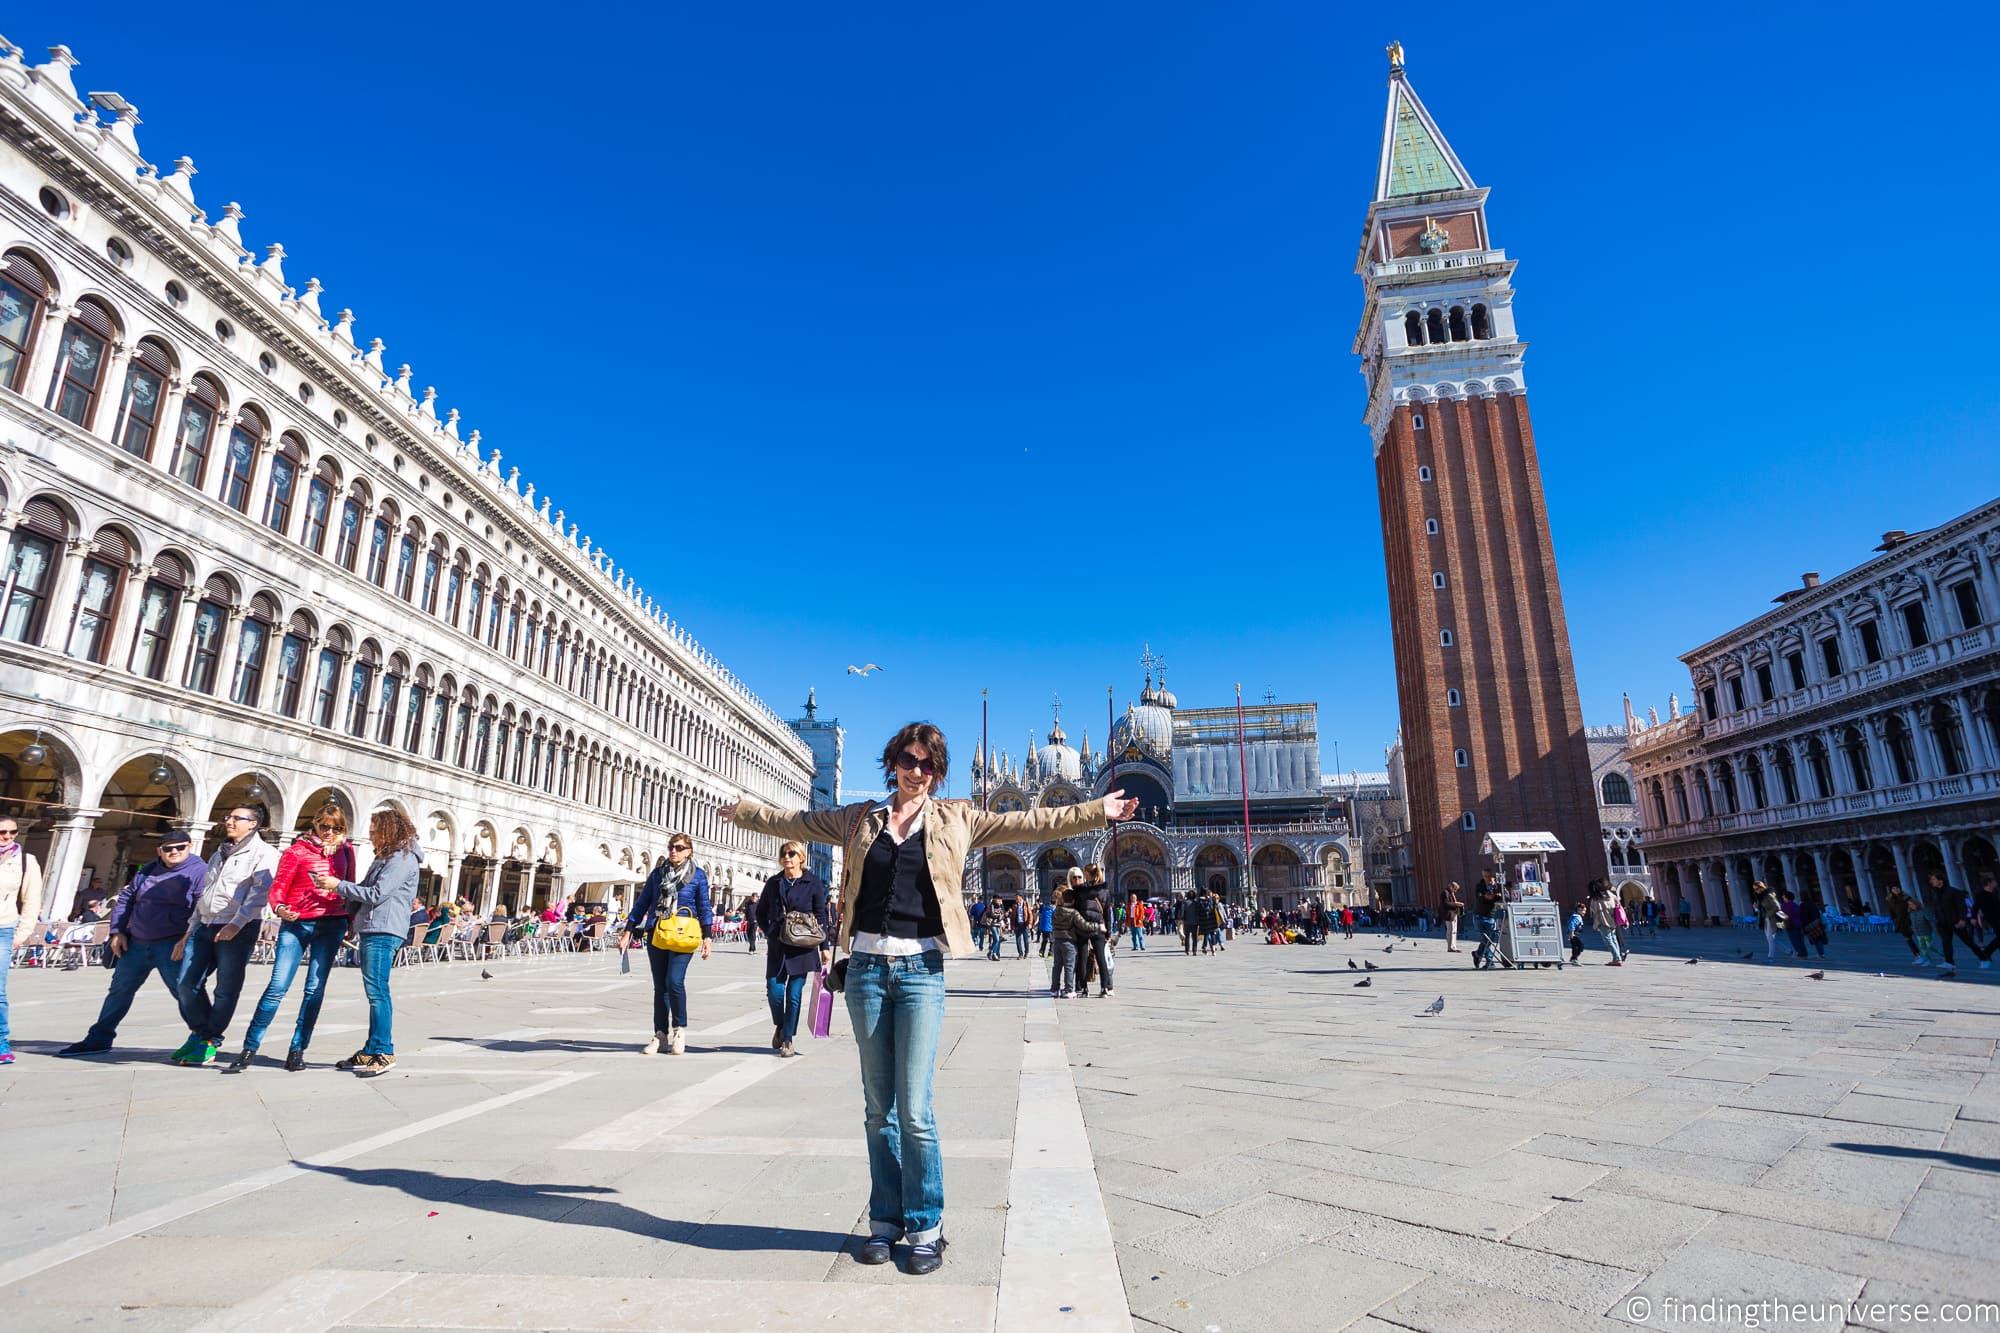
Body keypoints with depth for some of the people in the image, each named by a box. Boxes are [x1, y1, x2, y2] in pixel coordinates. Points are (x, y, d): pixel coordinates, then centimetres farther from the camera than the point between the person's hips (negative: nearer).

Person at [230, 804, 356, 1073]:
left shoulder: (346, 850, 9)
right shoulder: (297, 850, 0)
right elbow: (279, 885, -3)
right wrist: (278, 907, -24)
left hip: (332, 926, 2)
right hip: (297, 923, -2)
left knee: (315, 989, 3)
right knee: (277, 986, -6)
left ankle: (297, 1051, 11)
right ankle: (249, 1048, 6)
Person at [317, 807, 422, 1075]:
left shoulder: (403, 858, -10)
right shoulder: (384, 857, 23)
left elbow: (376, 894, -15)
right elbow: (364, 890, 23)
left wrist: (338, 885, -8)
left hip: (383, 932, -10)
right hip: (370, 931, 10)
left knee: (377, 991, -11)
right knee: (375, 992, 13)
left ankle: (384, 1053, -8)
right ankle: (371, 1052, 19)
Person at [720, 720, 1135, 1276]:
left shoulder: (956, 819, 5)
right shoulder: (859, 819, 10)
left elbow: (1030, 823, 4)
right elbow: (793, 821, 21)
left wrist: (1097, 812, 1)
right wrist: (743, 810, 24)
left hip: (921, 969, -2)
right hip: (867, 966, 2)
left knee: (914, 1111, -2)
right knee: (878, 1109, 11)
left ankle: (925, 1229, 15)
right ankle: (885, 1221, 26)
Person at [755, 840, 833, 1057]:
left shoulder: (813, 882, 1)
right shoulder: (774, 883, 9)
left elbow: (821, 916, 2)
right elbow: (760, 912, 20)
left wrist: (825, 946, -1)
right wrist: (769, 933, 7)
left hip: (802, 947, -2)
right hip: (777, 947, 2)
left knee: (794, 994, -1)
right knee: (774, 990, -3)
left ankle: (787, 1039, 12)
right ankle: (779, 1026, 25)